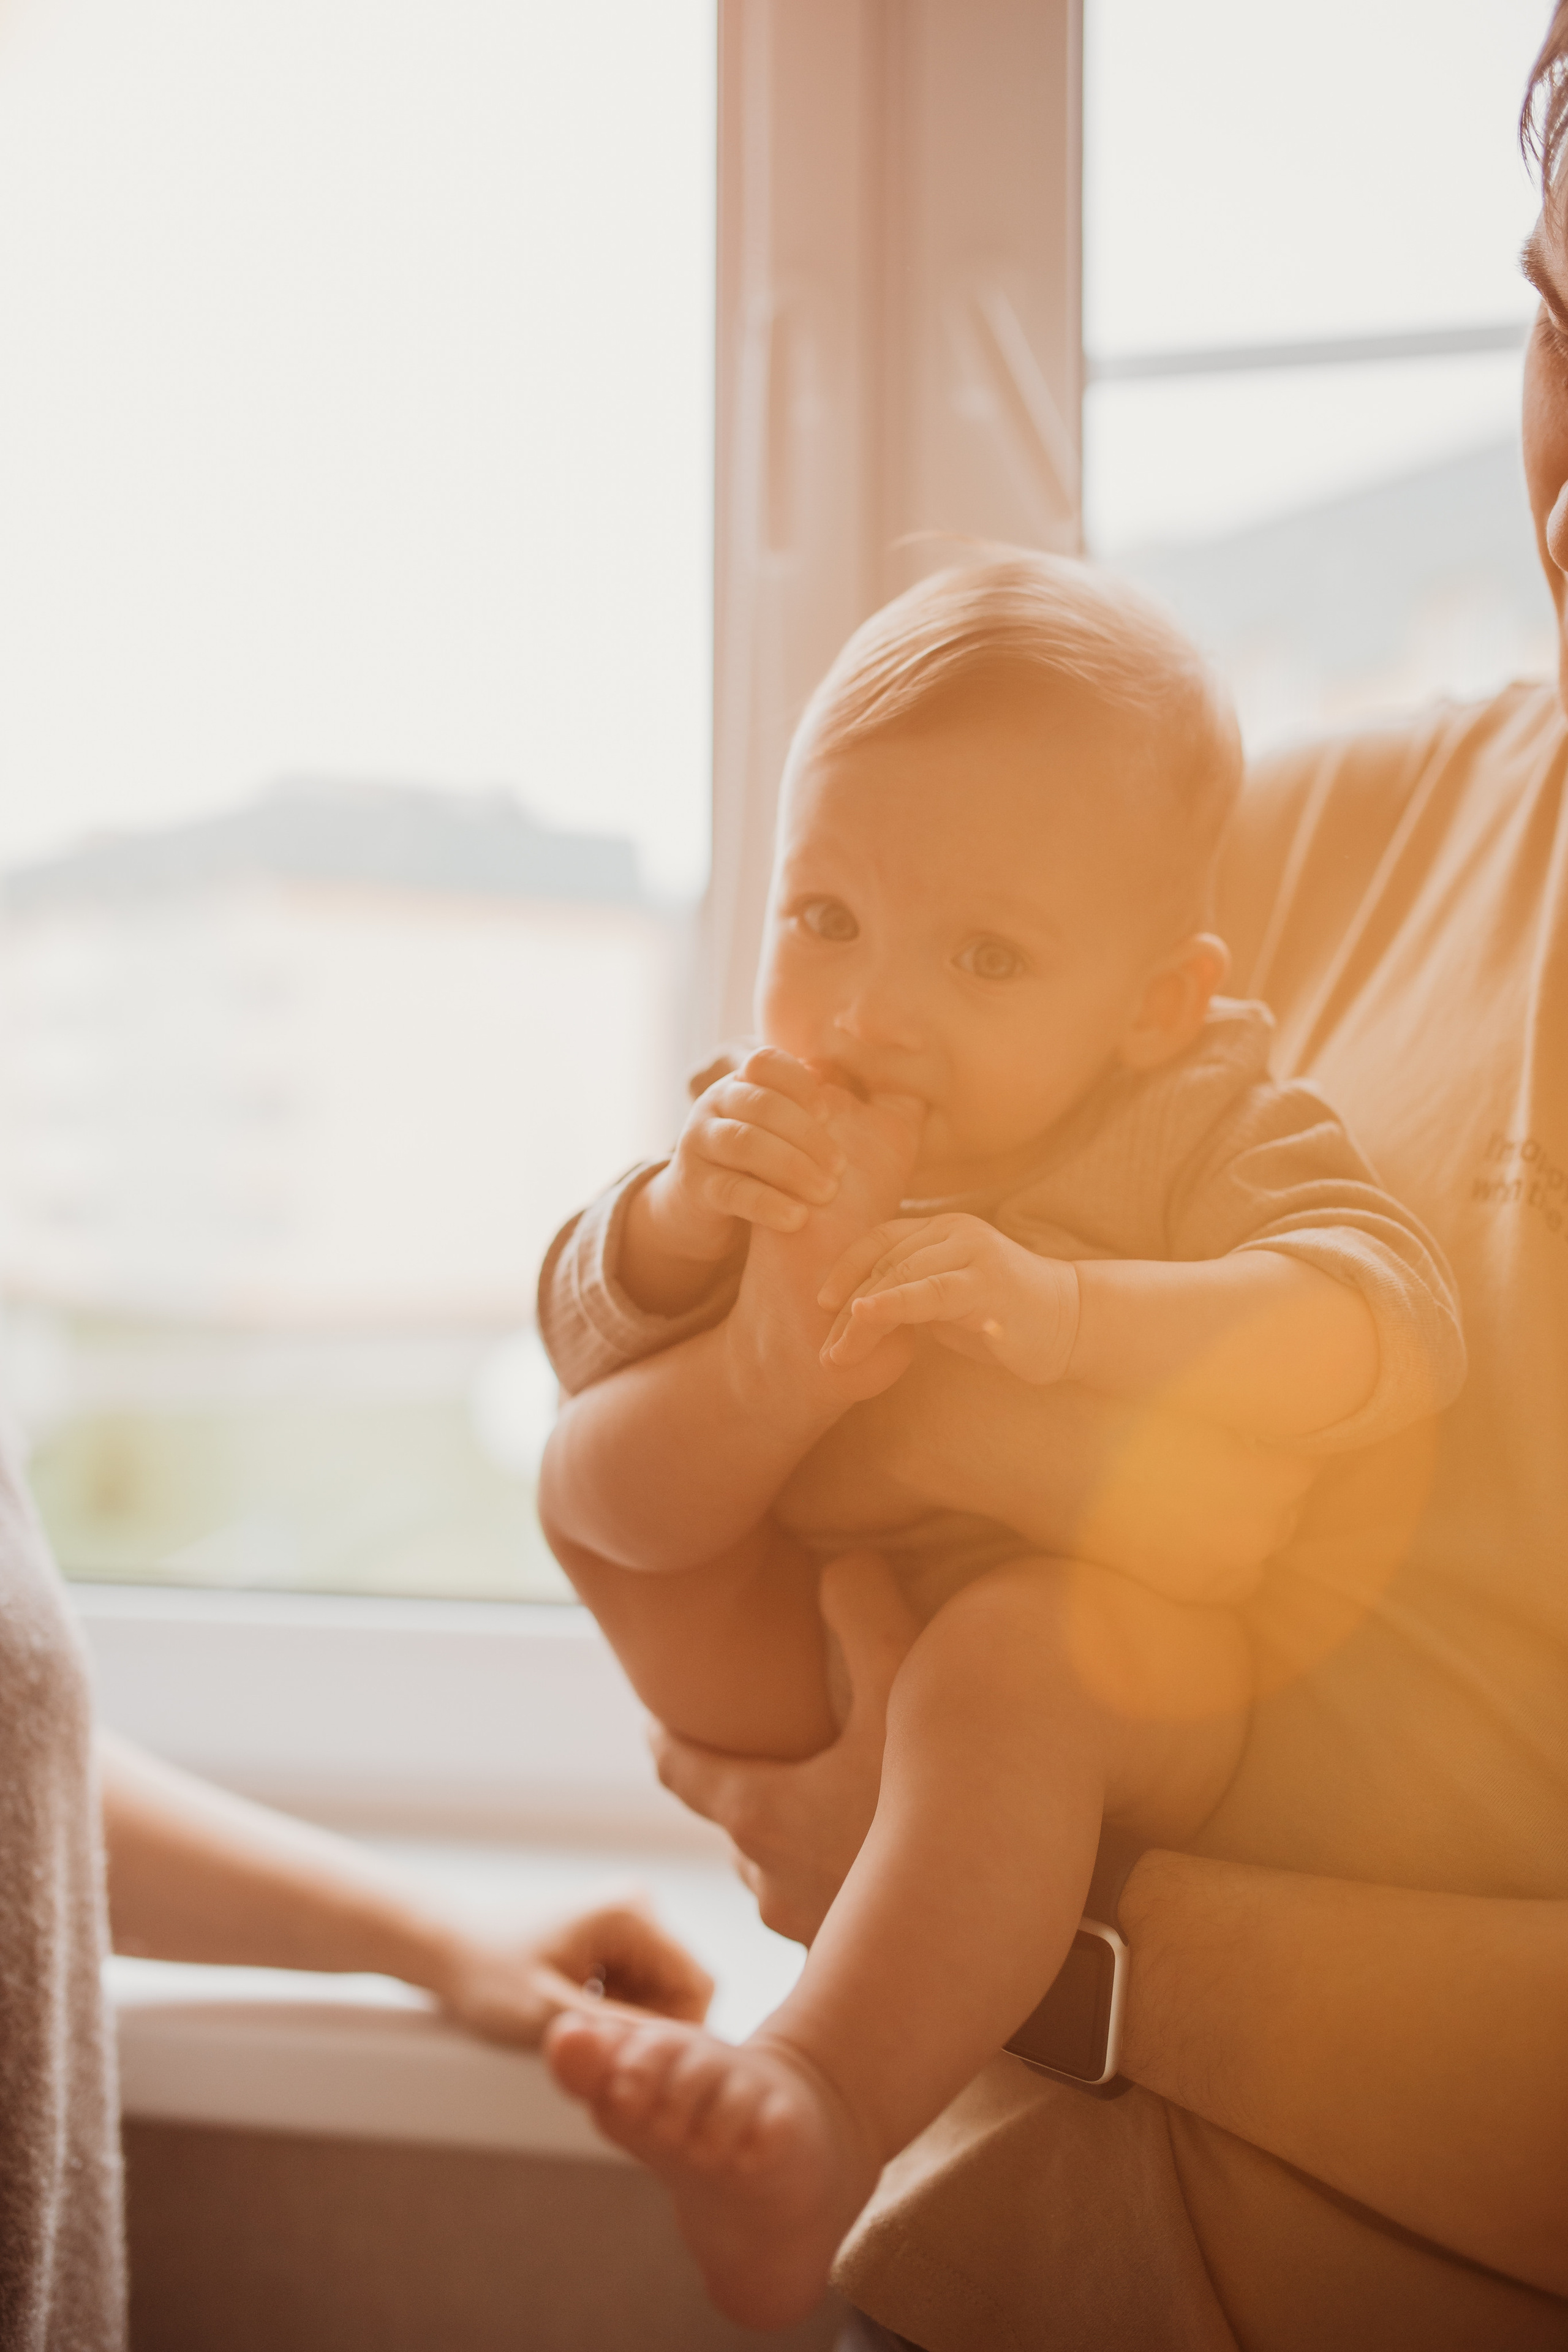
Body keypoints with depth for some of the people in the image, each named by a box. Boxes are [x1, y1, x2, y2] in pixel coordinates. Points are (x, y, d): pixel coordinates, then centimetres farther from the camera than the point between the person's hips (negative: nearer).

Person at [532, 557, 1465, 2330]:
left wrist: (1064, 1313, -41)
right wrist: (683, 1221, -21)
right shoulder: (770, 1118, 3)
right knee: (592, 1473, -8)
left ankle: (822, 2113, -43)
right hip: (810, 1654, 5)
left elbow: (1392, 1333, -26)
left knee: (1005, 1657, -37)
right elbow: (578, 1333, 2)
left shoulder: (1199, 1124, -10)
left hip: (1127, 1668, -5)